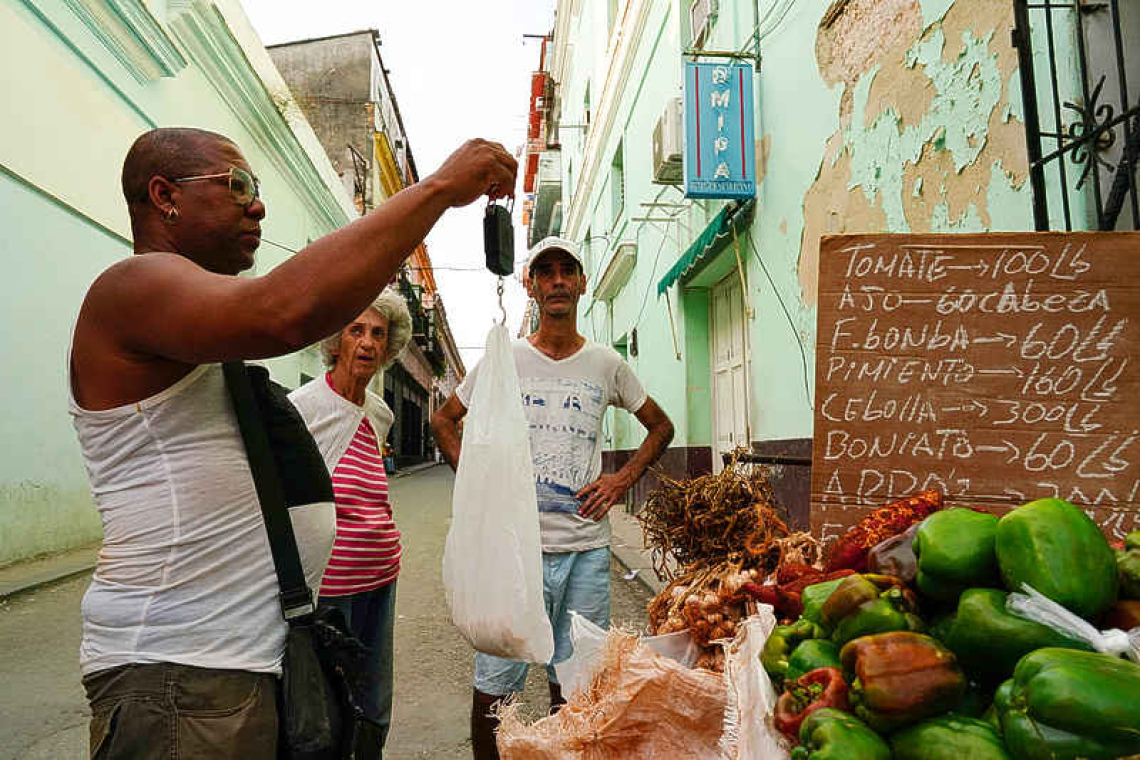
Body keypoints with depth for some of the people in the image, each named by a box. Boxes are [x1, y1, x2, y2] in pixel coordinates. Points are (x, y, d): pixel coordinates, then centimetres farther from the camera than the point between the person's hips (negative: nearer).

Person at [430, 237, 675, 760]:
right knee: (494, 686, 6)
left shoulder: (607, 364, 6)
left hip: (588, 546, 2)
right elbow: (443, 420, 13)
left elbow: (661, 426, 18)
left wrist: (622, 480, 4)